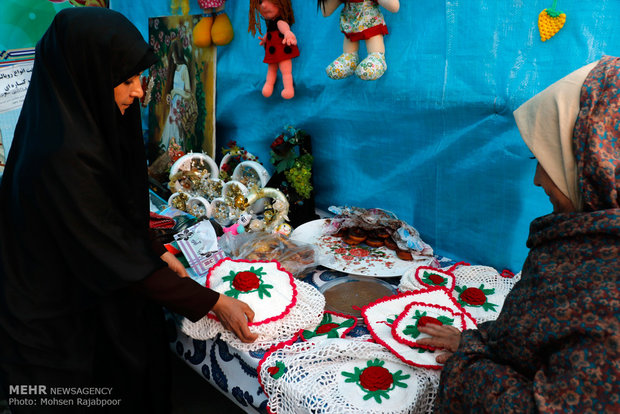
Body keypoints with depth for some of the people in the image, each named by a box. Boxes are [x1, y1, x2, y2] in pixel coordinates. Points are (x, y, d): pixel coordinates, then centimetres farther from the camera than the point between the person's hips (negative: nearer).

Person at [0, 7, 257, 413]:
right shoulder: (66, 153, -31)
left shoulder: (78, 123, -3)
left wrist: (157, 253, 4)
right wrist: (214, 302, -22)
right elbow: (117, 259, -27)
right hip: (56, 324, -8)